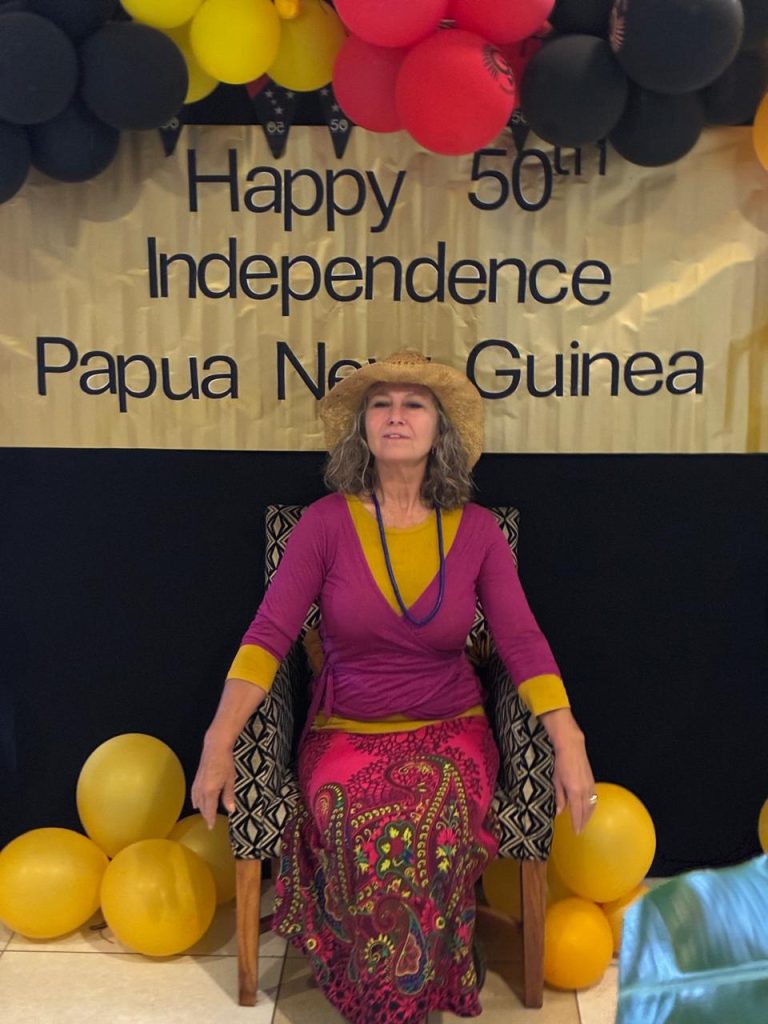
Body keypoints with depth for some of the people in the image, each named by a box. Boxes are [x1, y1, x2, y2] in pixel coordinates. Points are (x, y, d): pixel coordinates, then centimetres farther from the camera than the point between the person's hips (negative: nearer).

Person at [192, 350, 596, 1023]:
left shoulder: (476, 530, 0)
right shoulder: (326, 522, -4)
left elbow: (523, 643, -4)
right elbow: (268, 635, -9)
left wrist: (570, 747, -16)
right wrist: (219, 741, -20)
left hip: (449, 729, 1)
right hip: (346, 732, 0)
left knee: (431, 830, -30)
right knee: (364, 833, -31)